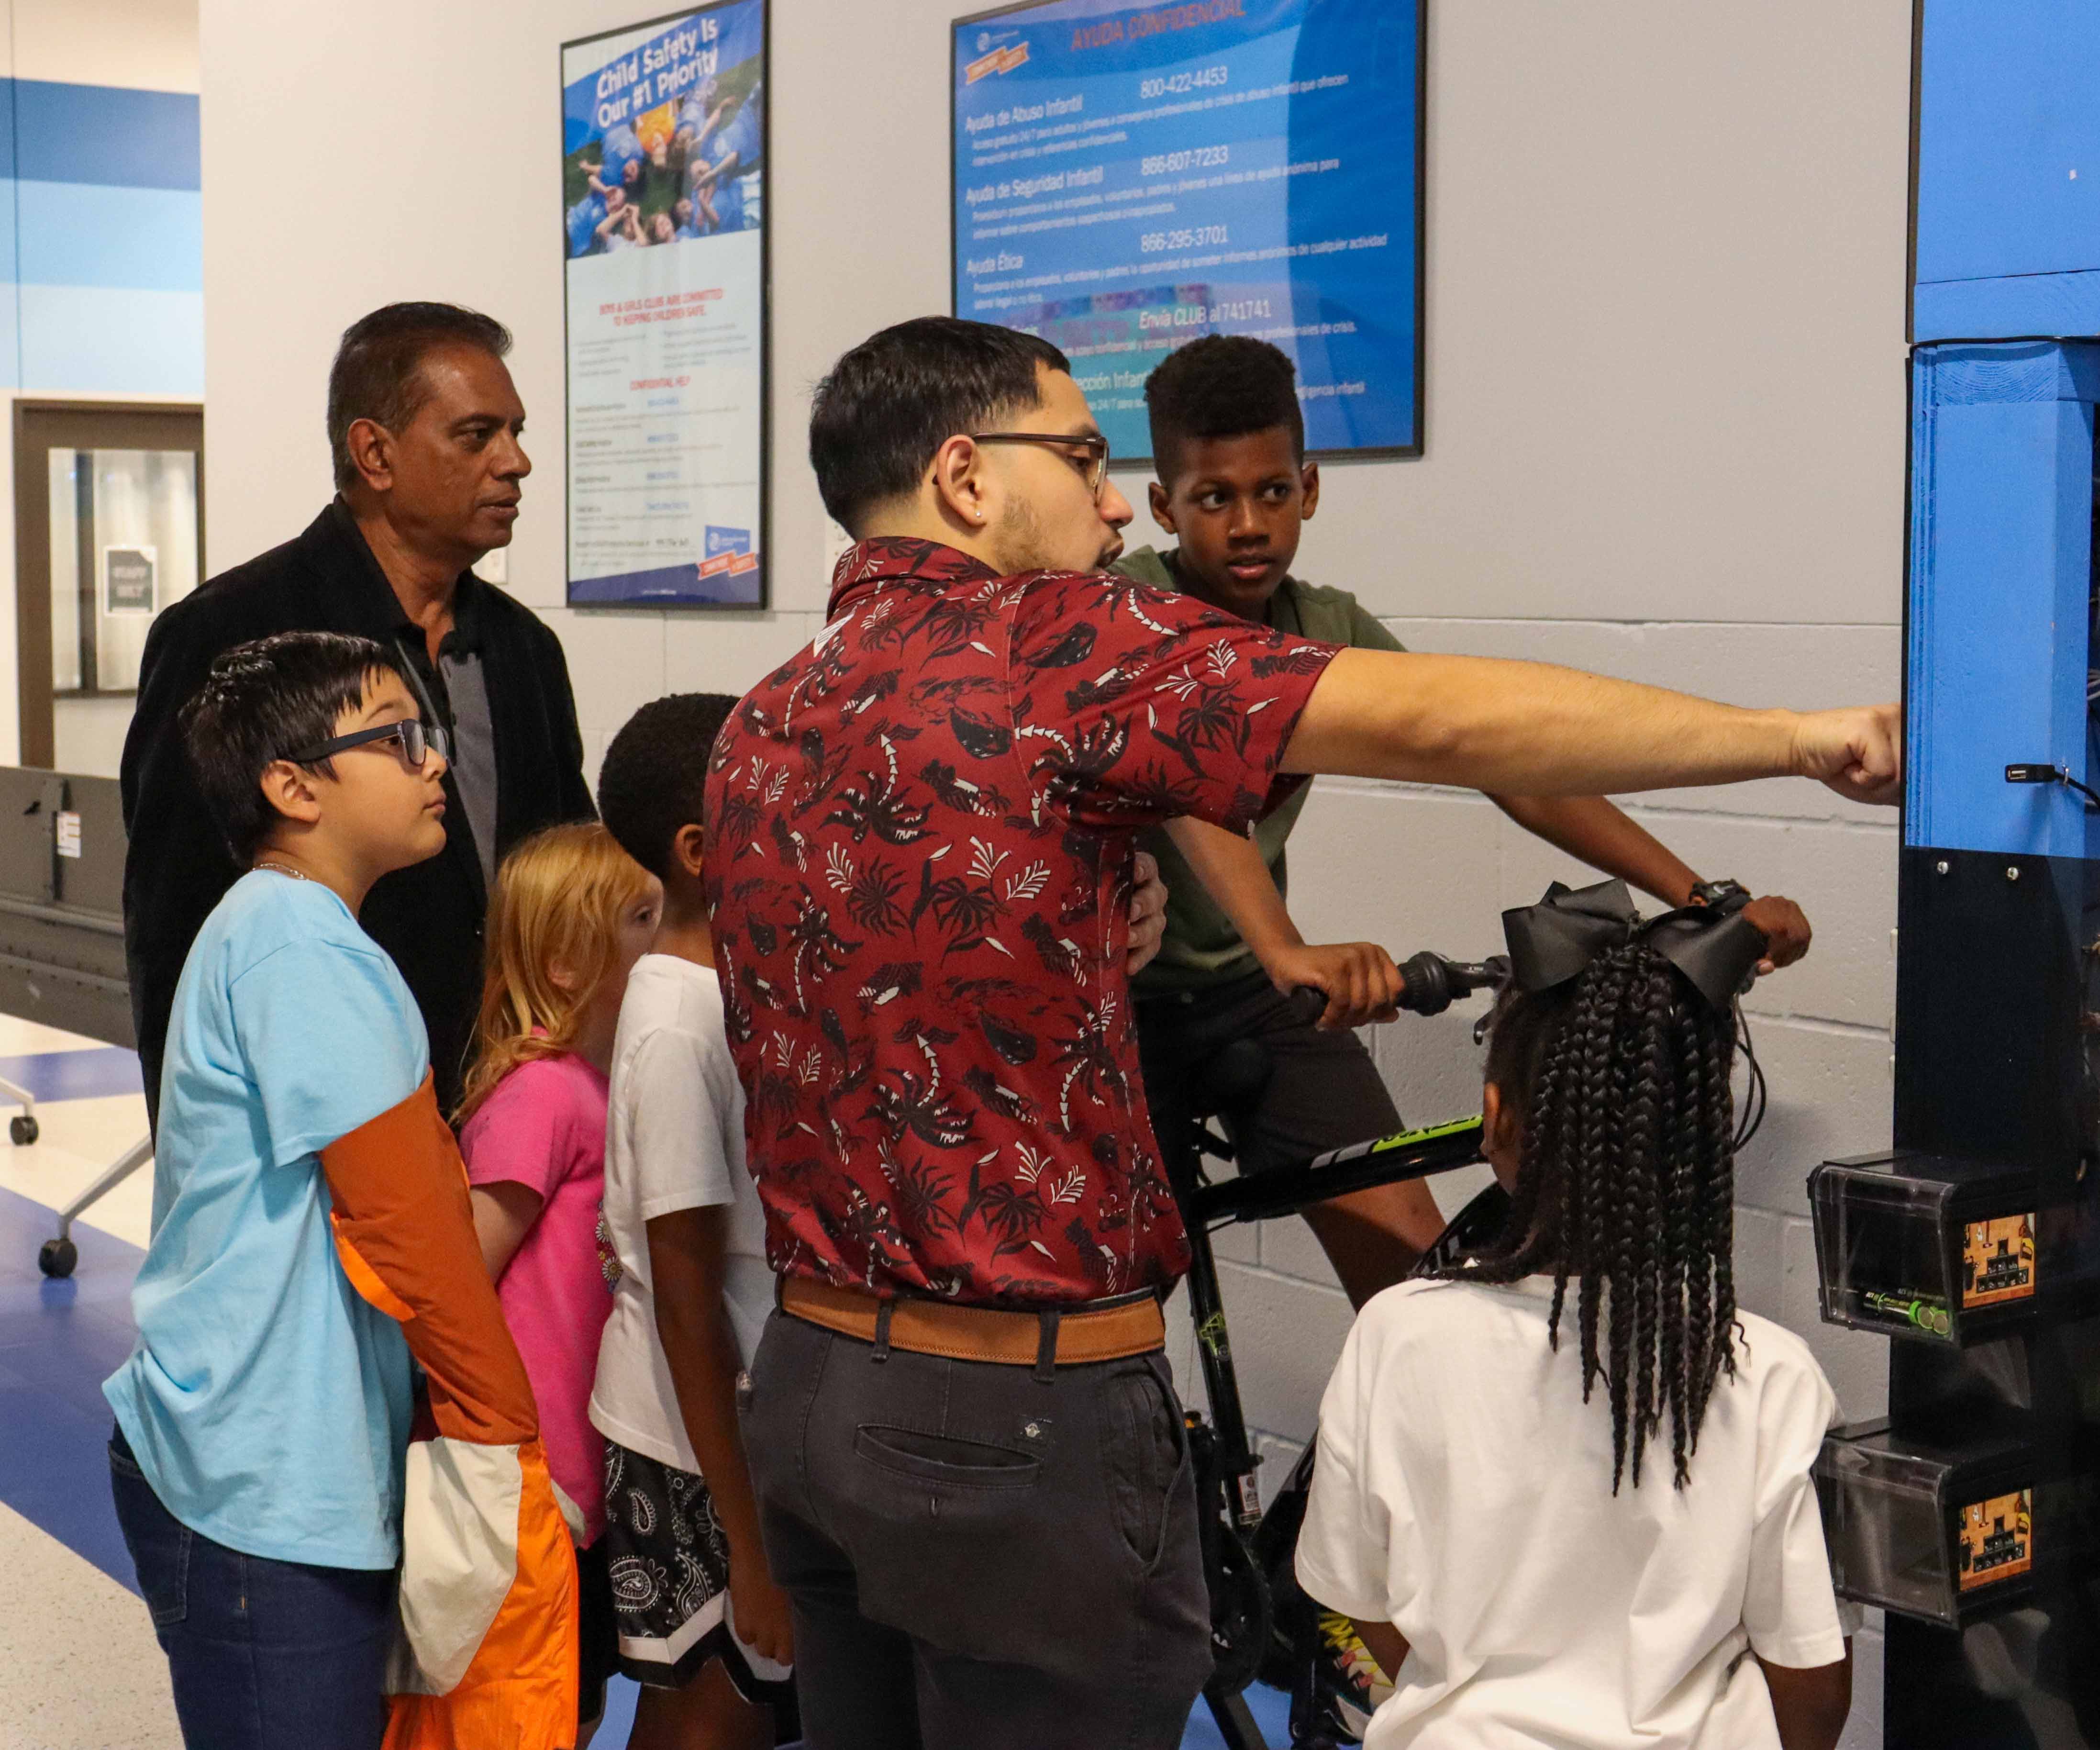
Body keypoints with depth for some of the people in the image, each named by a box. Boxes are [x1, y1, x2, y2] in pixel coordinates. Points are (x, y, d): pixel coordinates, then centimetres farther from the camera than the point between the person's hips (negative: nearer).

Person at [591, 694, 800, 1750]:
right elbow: (688, 1301, -21)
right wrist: (749, 1538, -18)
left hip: (728, 1430, 8)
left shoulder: (712, 988, 3)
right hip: (701, 1455, -8)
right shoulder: (680, 1029, -22)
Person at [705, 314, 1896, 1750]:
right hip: (1023, 1417, -8)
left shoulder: (758, 730, 9)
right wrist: (1803, 737, -13)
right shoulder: (1041, 638, -15)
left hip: (810, 1378, 8)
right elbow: (1435, 723, -20)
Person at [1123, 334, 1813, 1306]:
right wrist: (1286, 952, -53)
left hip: (1250, 987, 4)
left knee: (1410, 1255, -8)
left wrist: (1706, 898, -14)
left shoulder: (1328, 631, -3)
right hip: (1123, 993, -4)